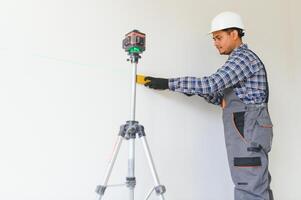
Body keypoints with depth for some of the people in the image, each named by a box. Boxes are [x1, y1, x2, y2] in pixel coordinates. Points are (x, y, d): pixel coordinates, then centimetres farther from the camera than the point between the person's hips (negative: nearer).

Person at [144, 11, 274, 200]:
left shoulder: (244, 57, -11)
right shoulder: (239, 60, 20)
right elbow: (224, 99, 18)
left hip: (249, 131, -10)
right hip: (247, 131, 10)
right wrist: (197, 89, 3)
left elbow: (211, 83, -22)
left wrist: (168, 83, -19)